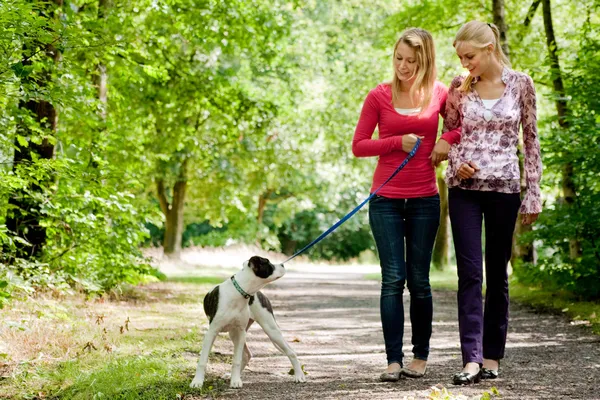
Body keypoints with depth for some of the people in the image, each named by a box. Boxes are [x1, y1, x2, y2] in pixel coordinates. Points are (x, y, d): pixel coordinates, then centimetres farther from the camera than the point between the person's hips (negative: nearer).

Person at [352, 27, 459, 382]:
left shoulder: (439, 93, 1)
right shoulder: (379, 96, -1)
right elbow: (359, 146, 1)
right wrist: (398, 142, -12)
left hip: (424, 199, 1)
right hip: (386, 200, -1)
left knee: (419, 280, 6)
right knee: (393, 279, -5)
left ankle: (421, 356, 17)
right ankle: (394, 361, -2)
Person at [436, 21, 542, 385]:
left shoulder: (521, 84, -1)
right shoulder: (459, 87, 4)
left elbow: (531, 140, 3)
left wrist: (534, 194, 1)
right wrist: (456, 161, -8)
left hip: (504, 187, -1)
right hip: (465, 187, 1)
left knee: (498, 273, 6)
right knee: (470, 273, -6)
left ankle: (492, 357, 15)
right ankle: (472, 359, -9)